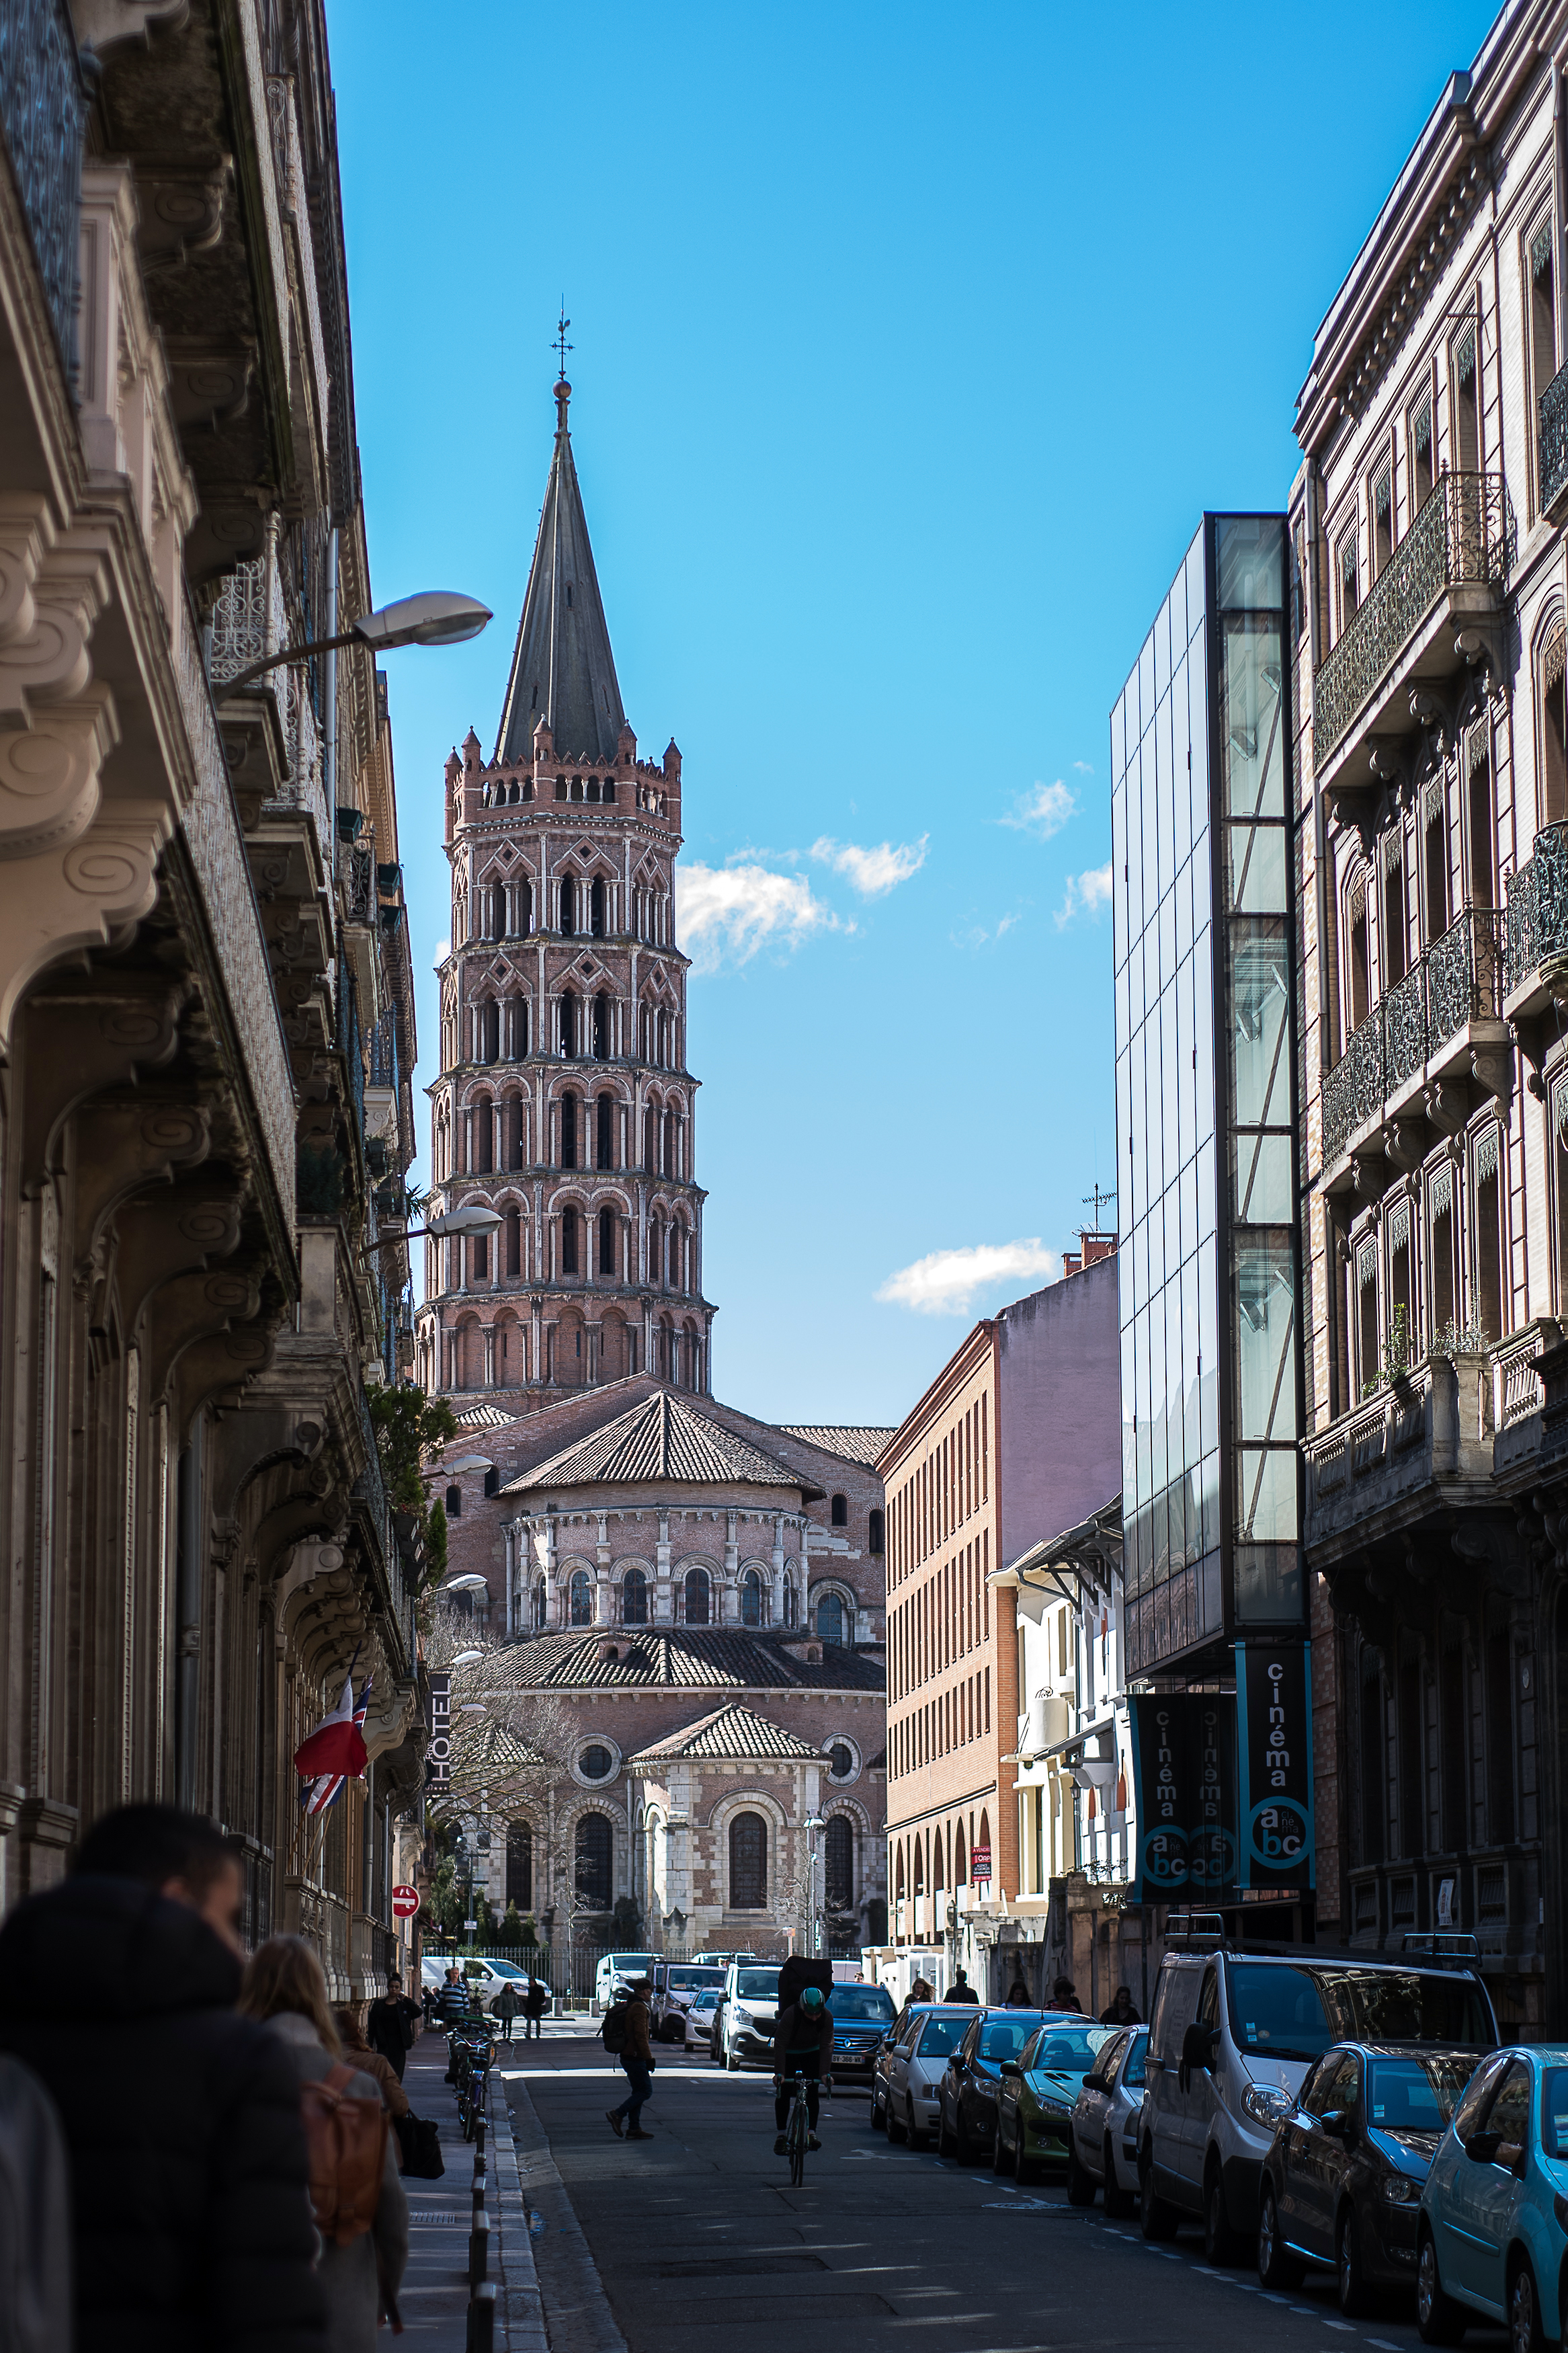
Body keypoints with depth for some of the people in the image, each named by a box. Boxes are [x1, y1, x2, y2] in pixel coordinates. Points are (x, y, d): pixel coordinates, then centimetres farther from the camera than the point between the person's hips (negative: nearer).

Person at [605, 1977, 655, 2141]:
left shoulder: (629, 2006, 17)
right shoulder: (639, 2007, -16)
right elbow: (640, 2036, -22)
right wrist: (648, 2057, -19)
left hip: (627, 2055, 10)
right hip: (635, 2057, -10)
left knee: (638, 2091, 12)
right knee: (646, 2091, -6)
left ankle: (634, 2129, 9)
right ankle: (617, 2115, -10)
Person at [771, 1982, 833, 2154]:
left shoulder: (827, 2017, -27)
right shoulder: (790, 2015, -35)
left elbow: (826, 2046, -24)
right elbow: (780, 2045, -33)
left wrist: (825, 2073, -34)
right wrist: (779, 2073, -40)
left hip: (811, 2053, 2)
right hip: (790, 2053, -2)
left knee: (812, 2093, -9)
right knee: (783, 2093, -7)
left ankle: (812, 2133, -7)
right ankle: (781, 2135, 0)